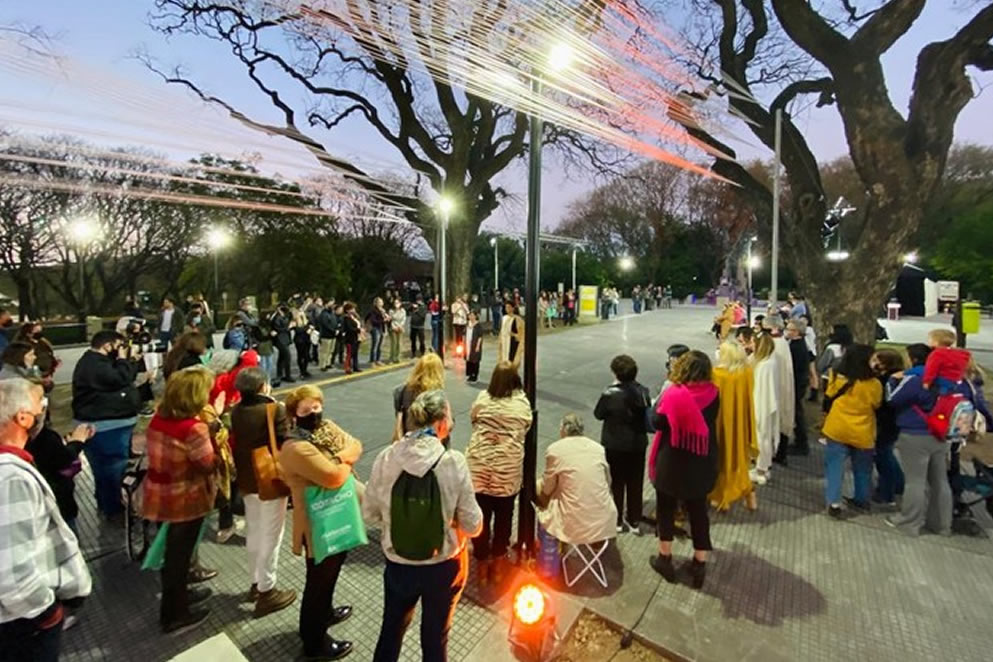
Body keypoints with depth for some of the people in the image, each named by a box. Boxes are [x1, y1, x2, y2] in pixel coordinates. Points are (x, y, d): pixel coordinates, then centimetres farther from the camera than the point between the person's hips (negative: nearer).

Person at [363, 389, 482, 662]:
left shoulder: (386, 457, -16)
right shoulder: (453, 462, -23)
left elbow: (370, 513, -3)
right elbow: (472, 525, -15)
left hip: (398, 564, 2)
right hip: (444, 566, -2)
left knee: (391, 630, 29)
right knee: (435, 638, 24)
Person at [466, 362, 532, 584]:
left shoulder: (482, 399, -5)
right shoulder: (523, 403, -5)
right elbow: (526, 428, 6)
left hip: (479, 467, 0)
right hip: (509, 469, 0)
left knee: (480, 517, 14)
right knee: (503, 517, 19)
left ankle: (482, 567, 28)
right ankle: (498, 565, 33)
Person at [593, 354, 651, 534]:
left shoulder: (610, 393, -20)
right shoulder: (643, 392, -7)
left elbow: (598, 414, -10)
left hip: (614, 445, -4)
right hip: (638, 444, 4)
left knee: (616, 483, 12)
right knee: (635, 484, 16)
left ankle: (617, 521, 23)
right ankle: (635, 521, 28)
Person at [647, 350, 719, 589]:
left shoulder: (673, 393, -21)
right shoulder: (713, 394, -8)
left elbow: (657, 423, -12)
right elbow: (710, 422, 5)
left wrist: (662, 399, -1)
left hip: (672, 462, -3)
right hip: (702, 464, 4)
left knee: (666, 509, 16)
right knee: (698, 511, 18)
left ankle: (665, 559, 29)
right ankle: (699, 565, 28)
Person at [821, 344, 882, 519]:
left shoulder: (837, 378, -11)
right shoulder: (874, 384, -13)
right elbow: (877, 405, 4)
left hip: (837, 429, 0)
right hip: (862, 433, 1)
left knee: (835, 467, 7)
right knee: (862, 469, 19)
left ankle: (833, 503, 5)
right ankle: (862, 501, 33)